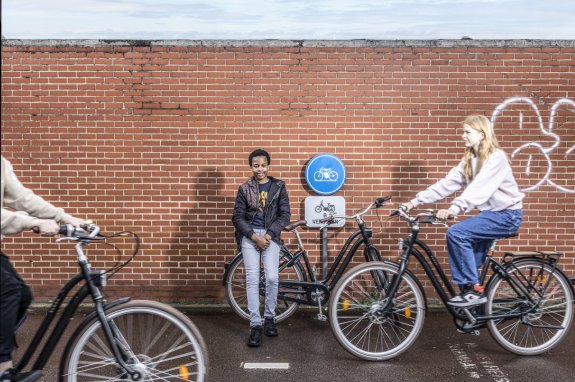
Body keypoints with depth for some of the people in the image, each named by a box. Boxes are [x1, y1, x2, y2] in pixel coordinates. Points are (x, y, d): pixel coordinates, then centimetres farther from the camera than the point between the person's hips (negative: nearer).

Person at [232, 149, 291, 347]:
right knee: (252, 279, -5)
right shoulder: (244, 188, 3)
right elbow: (237, 217, 1)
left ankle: (269, 317, 15)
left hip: (270, 236, 0)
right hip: (250, 236, 0)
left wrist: (269, 235, -10)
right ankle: (255, 325, 0)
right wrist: (254, 236, -11)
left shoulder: (278, 187, 4)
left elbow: (285, 215, 1)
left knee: (272, 277, -8)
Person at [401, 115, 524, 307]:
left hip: (506, 214, -9)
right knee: (470, 262, 3)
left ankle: (473, 289, -15)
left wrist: (455, 208, -48)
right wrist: (416, 201, -9)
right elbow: (447, 183, 1)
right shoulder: (469, 160, 8)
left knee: (456, 233, -24)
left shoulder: (496, 157, -17)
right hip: (491, 213, 9)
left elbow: (479, 187, -34)